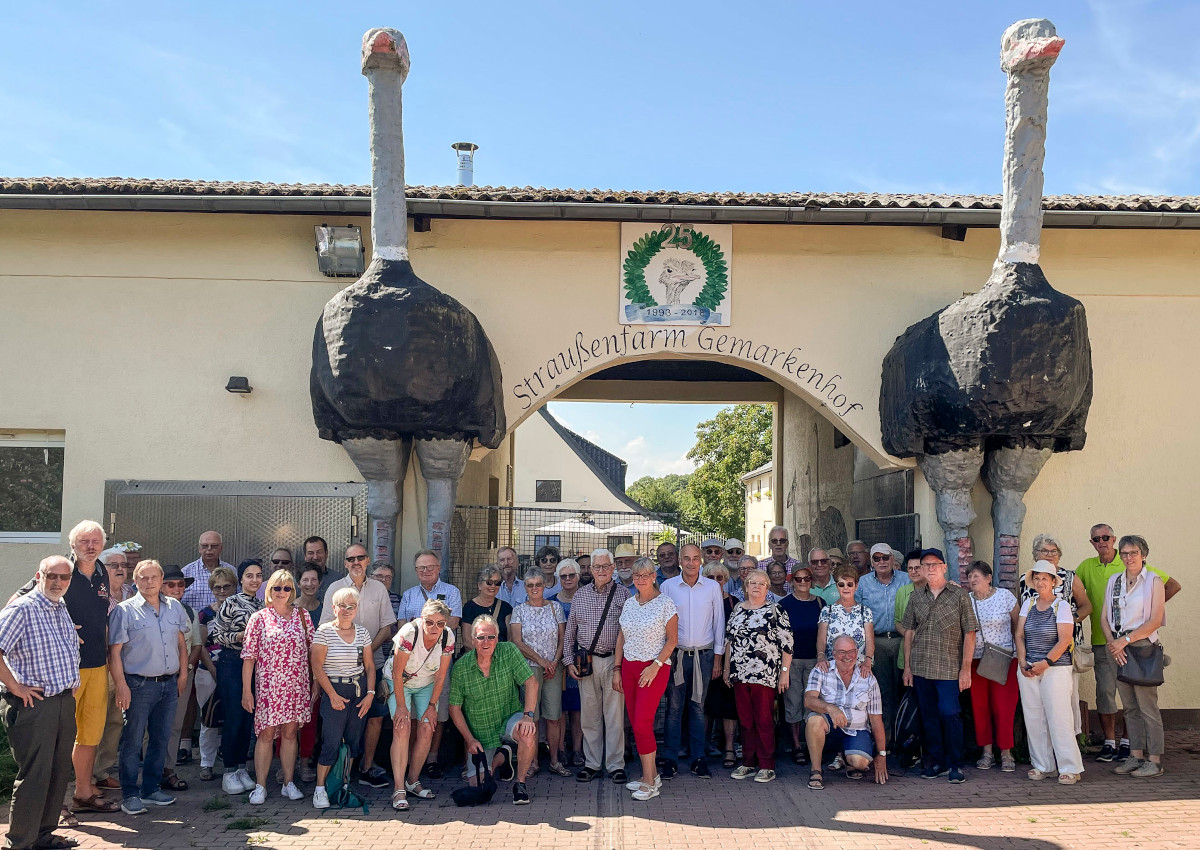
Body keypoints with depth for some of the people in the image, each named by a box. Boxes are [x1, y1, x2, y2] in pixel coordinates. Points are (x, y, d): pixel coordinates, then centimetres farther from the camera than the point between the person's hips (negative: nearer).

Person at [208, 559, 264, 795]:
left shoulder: (262, 605, 11)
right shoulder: (231, 603, -8)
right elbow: (215, 633, -8)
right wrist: (239, 636, -19)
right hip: (232, 663, -6)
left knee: (248, 718, 9)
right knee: (233, 719, -4)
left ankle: (241, 769, 19)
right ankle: (229, 773, 6)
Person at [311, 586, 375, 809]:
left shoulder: (362, 633, 7)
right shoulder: (324, 631, -6)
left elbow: (369, 665, 11)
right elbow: (316, 665, -8)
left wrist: (370, 694, 1)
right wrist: (332, 695, -10)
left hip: (359, 691, 4)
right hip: (334, 690, -4)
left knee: (354, 740, 5)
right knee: (331, 742, -8)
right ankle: (320, 788, 4)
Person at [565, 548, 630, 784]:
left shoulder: (623, 593, 2)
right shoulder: (581, 595, 9)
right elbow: (570, 632, 13)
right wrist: (569, 661, 6)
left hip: (614, 661, -2)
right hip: (586, 662, 2)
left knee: (615, 715, -1)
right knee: (589, 715, 6)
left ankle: (616, 765, 8)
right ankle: (592, 764, 16)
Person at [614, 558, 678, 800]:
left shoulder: (665, 603, -6)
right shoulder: (629, 604, 11)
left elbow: (672, 639, -7)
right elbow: (621, 638, 15)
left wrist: (656, 665, -16)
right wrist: (617, 669, 10)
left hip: (654, 669, -6)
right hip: (629, 667, 6)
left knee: (642, 724, -12)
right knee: (635, 724, 6)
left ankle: (650, 783, -4)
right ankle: (652, 775, 18)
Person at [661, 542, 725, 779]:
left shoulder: (713, 587, 3)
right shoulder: (668, 586, 2)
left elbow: (719, 623, 7)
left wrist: (718, 658, 4)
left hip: (703, 655, 0)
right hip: (675, 654, 0)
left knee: (698, 707, 6)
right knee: (674, 707, 0)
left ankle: (698, 758, 13)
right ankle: (671, 759, 6)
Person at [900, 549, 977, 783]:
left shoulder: (959, 595, -1)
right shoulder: (916, 597, 10)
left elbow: (969, 634, -2)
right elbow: (909, 632, 13)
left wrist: (966, 669, -7)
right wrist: (907, 666, 9)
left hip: (948, 667, -4)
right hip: (920, 667, 4)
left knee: (949, 713, -8)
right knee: (929, 716, 9)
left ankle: (955, 765, 5)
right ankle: (936, 762, 19)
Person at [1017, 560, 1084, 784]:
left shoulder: (1062, 606, -4)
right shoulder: (1028, 604, 10)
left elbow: (1064, 640, -11)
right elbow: (1019, 635, 10)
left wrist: (1045, 663, -15)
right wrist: (1022, 661, -2)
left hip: (1056, 669, -5)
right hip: (1029, 670, 5)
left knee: (1059, 718, -7)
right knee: (1033, 719, 6)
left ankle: (1070, 768, 1)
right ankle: (1043, 765, 15)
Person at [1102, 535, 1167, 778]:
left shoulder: (1154, 582, -2)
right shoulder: (1114, 581, 13)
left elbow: (1155, 621, -9)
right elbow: (1104, 617, 11)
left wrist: (1126, 640, -13)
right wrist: (1112, 642, -5)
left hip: (1142, 646, -5)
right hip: (1117, 648, 5)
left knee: (1147, 705, -5)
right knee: (1129, 706, 9)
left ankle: (1154, 760, 1)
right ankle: (1136, 756, 15)